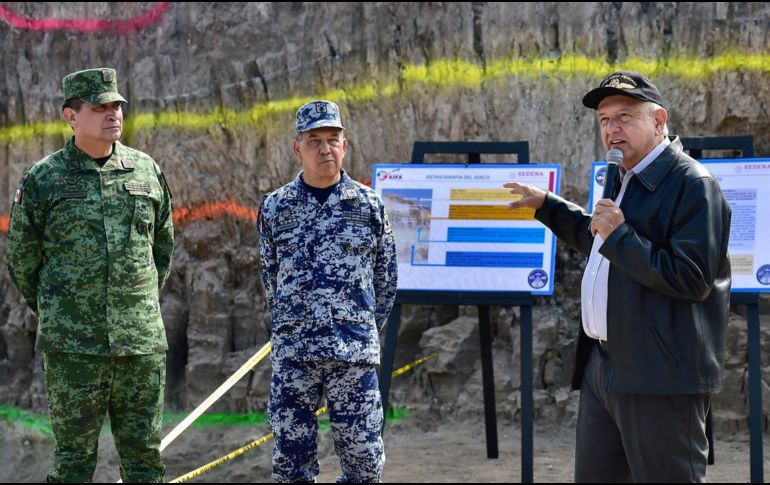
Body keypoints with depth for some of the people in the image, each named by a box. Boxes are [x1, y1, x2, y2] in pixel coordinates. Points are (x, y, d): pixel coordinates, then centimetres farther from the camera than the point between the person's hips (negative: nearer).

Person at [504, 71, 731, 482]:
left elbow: (692, 279, -21)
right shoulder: (624, 178, 18)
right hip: (604, 367, 10)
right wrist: (546, 206, 35)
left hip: (659, 375, -10)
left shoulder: (692, 184, -12)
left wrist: (620, 236, -19)